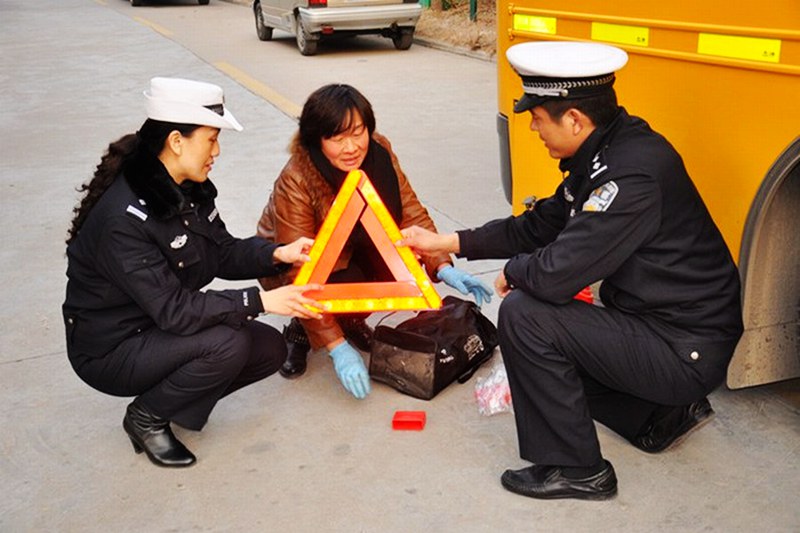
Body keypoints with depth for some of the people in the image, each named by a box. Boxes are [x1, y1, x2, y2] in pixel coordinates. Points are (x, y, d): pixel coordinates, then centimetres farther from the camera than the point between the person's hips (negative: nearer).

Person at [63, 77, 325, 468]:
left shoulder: (187, 189, -4)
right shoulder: (123, 217, -30)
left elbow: (223, 253, 2)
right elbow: (172, 310, -31)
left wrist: (277, 254, -15)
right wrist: (260, 301, -33)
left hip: (162, 327, 8)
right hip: (110, 349, -8)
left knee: (270, 349, -4)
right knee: (227, 344, -29)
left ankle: (173, 398, 12)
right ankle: (146, 417, -2)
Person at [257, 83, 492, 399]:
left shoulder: (379, 152, -20)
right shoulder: (295, 183, -33)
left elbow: (410, 214, -15)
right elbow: (300, 274, -33)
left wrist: (442, 267, -31)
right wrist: (337, 347, -36)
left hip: (350, 251, 5)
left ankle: (352, 320, 6)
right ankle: (300, 331, -1)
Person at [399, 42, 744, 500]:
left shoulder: (634, 174, -27)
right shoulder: (604, 153, 3)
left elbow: (555, 275, -31)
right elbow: (540, 227, 12)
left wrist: (513, 271, -7)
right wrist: (445, 243, 13)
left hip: (687, 352, -10)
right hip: (660, 321, 10)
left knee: (525, 315, -18)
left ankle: (575, 470, -3)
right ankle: (661, 415, 19)